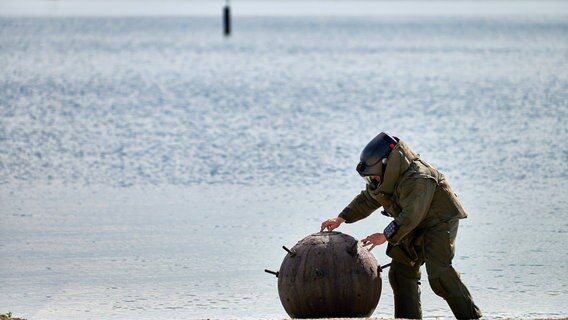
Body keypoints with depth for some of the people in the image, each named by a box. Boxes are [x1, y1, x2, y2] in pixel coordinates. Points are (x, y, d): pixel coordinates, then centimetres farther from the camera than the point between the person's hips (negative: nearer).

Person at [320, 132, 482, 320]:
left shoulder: (418, 179, -29)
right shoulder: (389, 177, 1)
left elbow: (411, 216, -32)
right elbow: (367, 199, 11)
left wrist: (386, 236, -26)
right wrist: (341, 218, 3)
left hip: (440, 223, -10)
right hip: (417, 227, 10)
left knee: (439, 274, -22)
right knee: (400, 272, 5)